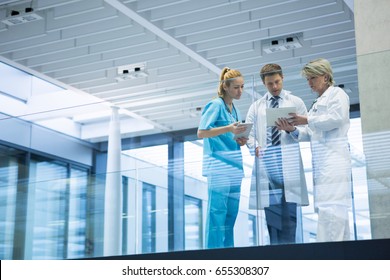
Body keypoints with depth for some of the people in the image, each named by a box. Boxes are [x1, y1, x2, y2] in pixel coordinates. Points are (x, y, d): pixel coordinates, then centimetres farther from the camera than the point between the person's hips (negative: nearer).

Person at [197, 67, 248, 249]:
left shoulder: (235, 110, 18)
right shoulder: (216, 105, -5)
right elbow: (201, 133, -13)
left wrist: (239, 140, 3)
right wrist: (228, 129, -23)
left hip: (234, 167, 8)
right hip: (219, 166, -8)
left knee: (231, 213, 8)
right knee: (217, 212, -9)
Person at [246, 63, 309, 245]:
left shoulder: (295, 102, 12)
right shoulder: (256, 107, 17)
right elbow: (248, 132, 10)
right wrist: (254, 146, -11)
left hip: (288, 163, -2)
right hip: (266, 162, 2)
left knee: (289, 213, -5)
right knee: (271, 211, 0)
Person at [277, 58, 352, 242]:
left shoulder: (337, 93, 5)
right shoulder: (318, 103, 27)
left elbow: (336, 118, -12)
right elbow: (311, 134, 21)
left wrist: (306, 120, -11)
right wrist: (293, 129, 3)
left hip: (334, 157, -8)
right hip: (321, 160, 8)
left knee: (329, 206, -17)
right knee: (332, 206, 3)